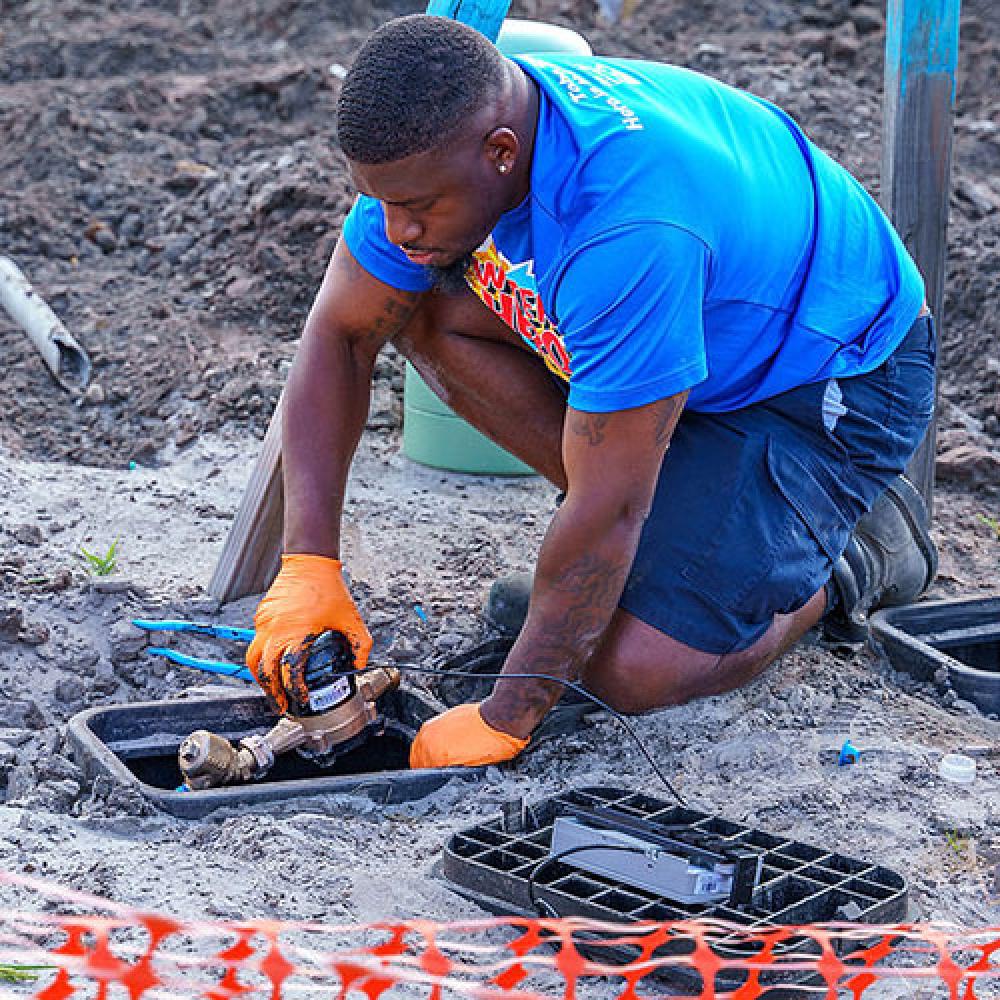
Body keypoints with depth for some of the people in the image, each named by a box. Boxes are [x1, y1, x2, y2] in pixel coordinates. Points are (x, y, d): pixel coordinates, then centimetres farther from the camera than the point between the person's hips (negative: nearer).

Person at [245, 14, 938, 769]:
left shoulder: (628, 227, -40)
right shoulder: (435, 145, -16)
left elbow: (607, 511, -35)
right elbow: (339, 337, -7)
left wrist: (503, 721, -27)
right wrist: (307, 567, -17)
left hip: (835, 375, -8)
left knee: (632, 670, -20)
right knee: (423, 304, -8)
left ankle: (851, 558, 7)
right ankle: (678, 518, 2)